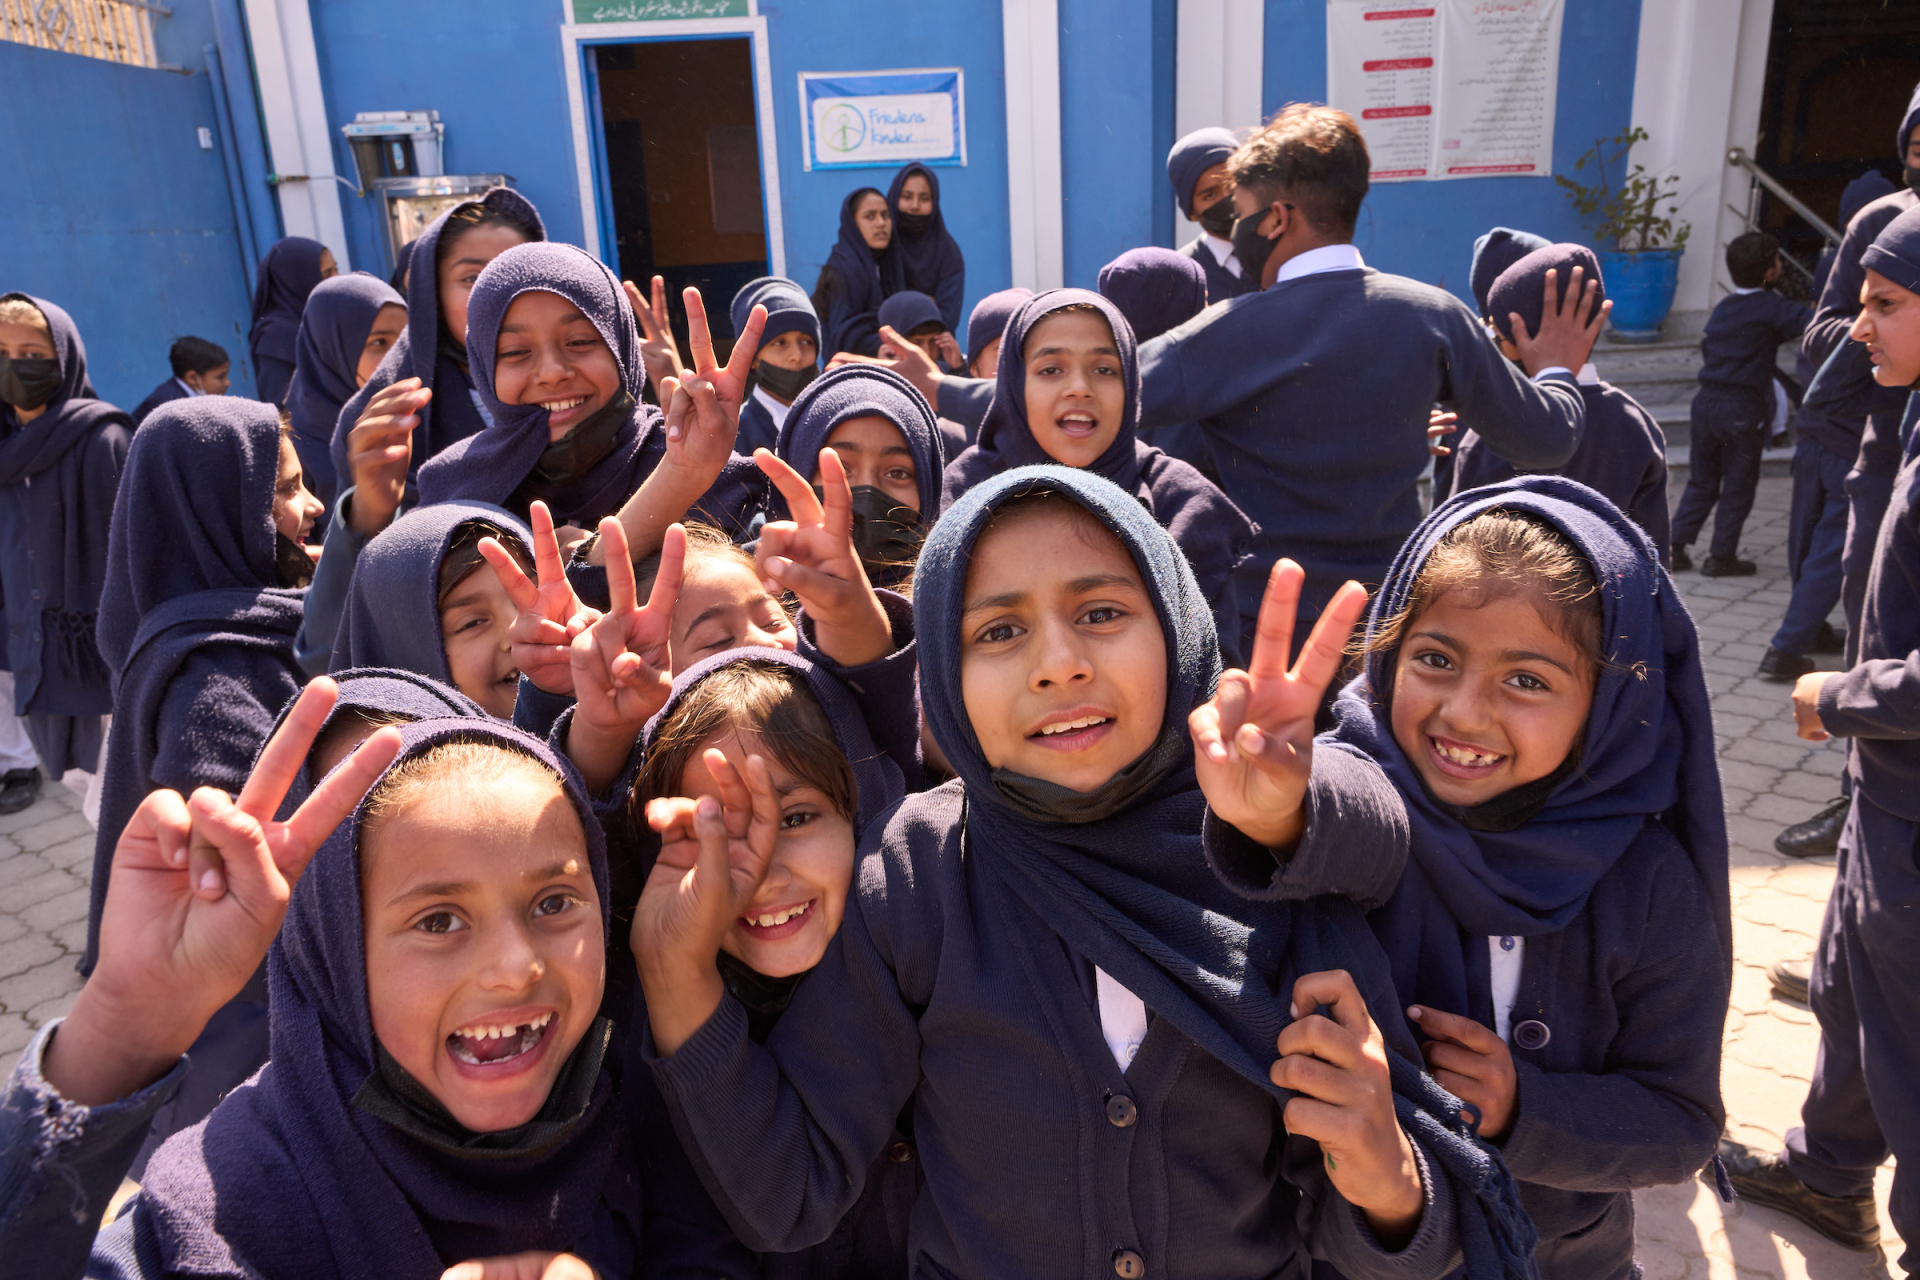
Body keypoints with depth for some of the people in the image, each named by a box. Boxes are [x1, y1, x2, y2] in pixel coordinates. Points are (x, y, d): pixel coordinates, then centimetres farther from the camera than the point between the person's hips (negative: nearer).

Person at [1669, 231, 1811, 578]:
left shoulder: (1722, 308, 11)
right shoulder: (1770, 308, -10)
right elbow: (1810, 322, -23)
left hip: (1707, 400, 6)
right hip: (1744, 408, -6)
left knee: (1701, 481, 15)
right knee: (1738, 487, 5)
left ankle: (1676, 546, 12)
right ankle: (1721, 556, 9)